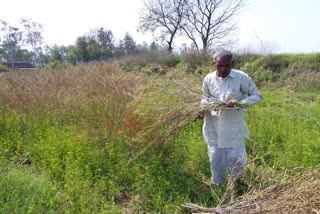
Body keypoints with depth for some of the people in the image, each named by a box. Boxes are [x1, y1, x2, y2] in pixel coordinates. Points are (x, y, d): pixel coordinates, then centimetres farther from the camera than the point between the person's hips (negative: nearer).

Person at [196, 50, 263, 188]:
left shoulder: (241, 77, -12)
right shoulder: (208, 79, -2)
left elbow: (257, 96, -7)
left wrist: (239, 103, -24)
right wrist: (203, 109, -8)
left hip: (233, 126, -2)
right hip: (214, 126, 3)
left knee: (235, 158, 6)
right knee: (215, 158, 13)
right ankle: (217, 185, 35)